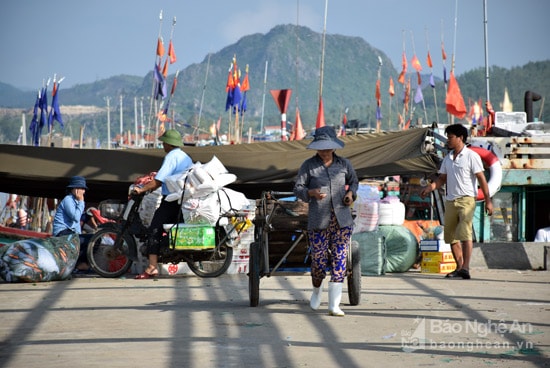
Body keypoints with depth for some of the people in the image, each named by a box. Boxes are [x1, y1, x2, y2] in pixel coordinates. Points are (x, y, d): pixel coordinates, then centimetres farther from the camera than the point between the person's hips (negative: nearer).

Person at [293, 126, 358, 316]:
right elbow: (298, 188, 1)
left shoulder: (344, 164, 7)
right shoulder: (308, 165, 1)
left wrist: (351, 193, 3)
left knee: (339, 260, -5)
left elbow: (353, 181, 24)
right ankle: (316, 290, 31)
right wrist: (311, 192, -18)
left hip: (342, 220, 2)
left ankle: (334, 305, -3)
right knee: (318, 260, -2)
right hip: (318, 220, -2)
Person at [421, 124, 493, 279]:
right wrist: (430, 187, -2)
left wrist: (488, 200, -11)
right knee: (450, 236, 6)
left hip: (466, 199, -7)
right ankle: (459, 267, 15)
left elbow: (481, 179, -6)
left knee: (465, 233, -19)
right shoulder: (447, 158, 16)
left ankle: (466, 268, -26)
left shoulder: (471, 156, -4)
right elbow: (442, 178, 18)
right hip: (450, 201, 7)